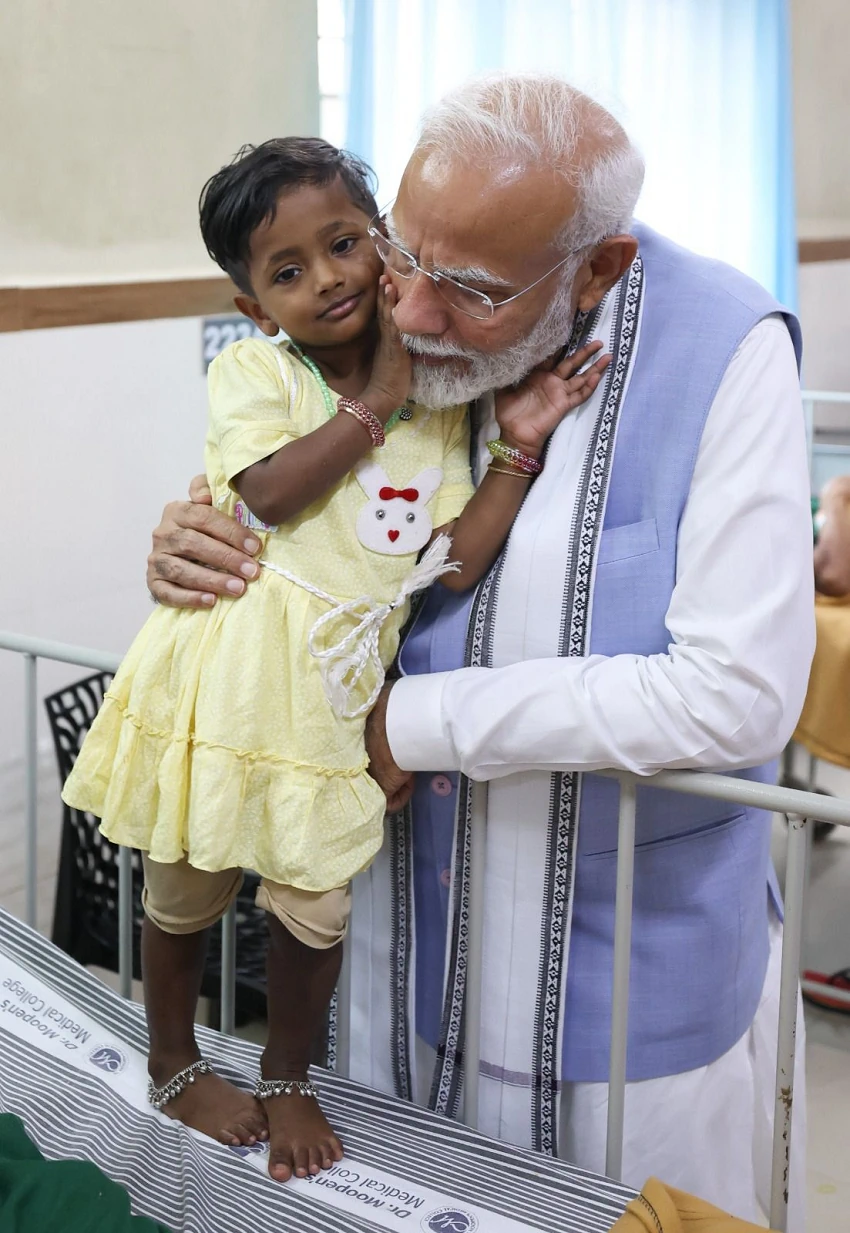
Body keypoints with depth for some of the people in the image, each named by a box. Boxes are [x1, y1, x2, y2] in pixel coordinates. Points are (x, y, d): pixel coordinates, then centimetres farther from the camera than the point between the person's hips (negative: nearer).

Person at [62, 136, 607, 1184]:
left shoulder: (438, 405, 3)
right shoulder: (252, 370, -6)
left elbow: (456, 564, -5)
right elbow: (270, 491, -23)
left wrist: (519, 443, -13)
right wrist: (376, 399, -16)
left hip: (331, 696, 2)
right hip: (221, 680, -2)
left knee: (316, 903, 10)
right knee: (188, 888, 15)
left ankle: (288, 1079, 37)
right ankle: (173, 1066, 41)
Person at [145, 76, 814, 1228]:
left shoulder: (723, 351, -22)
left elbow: (743, 693, -27)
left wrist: (420, 722, -23)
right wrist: (200, 548, -15)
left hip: (635, 951, -4)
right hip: (411, 908, 5)